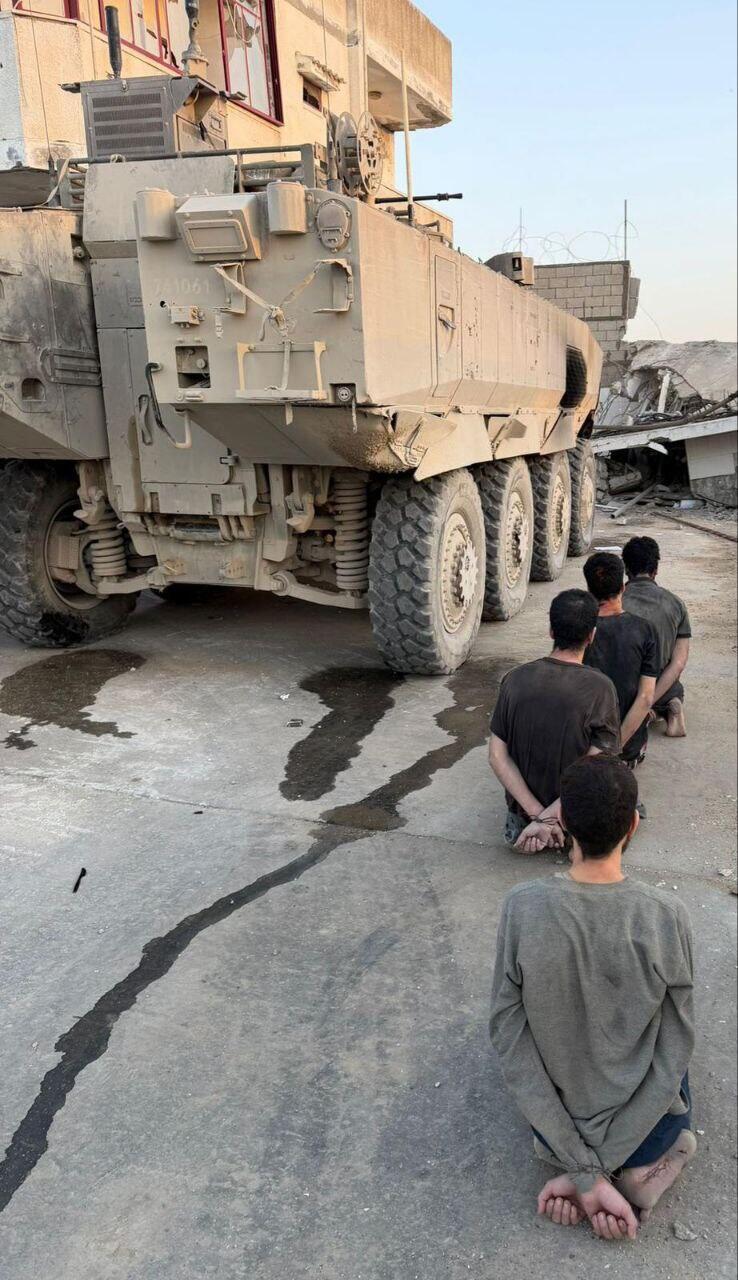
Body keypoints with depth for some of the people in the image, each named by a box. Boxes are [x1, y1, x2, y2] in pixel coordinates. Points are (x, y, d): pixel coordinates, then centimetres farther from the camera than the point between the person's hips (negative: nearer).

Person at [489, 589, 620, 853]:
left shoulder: (515, 679, -12)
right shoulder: (600, 688, -22)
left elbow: (497, 756, -14)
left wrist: (537, 815, -16)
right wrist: (545, 819, -20)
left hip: (523, 810, 4)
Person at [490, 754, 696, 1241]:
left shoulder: (522, 908, -23)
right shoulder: (667, 917, -24)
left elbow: (508, 1037, -19)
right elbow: (675, 1051, -19)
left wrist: (584, 1173, -13)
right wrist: (603, 1162, -12)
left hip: (552, 1127, 0)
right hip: (646, 1135, 0)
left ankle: (574, 1168, 11)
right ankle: (636, 1173, 11)